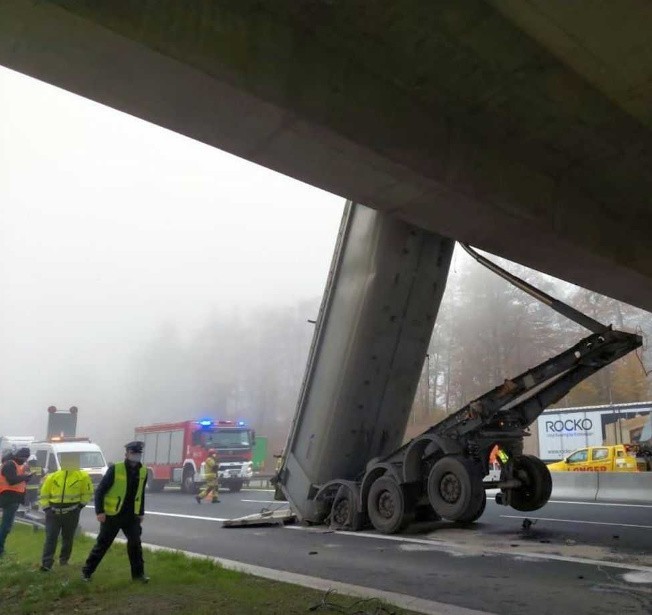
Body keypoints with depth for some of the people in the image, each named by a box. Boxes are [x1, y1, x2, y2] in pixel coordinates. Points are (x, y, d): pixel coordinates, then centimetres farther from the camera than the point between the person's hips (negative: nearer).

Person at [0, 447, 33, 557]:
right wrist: (26, 475, -21)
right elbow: (12, 480, -25)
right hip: (9, 498, -10)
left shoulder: (17, 465, 18)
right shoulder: (10, 464, -14)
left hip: (14, 498, 11)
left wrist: (27, 475, 2)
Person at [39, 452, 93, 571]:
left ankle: (64, 559, 29)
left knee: (68, 538, 11)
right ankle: (46, 563, -2)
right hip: (53, 511, 1)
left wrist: (80, 505, 0)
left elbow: (88, 493, 4)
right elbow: (44, 494, 9)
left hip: (71, 512, -1)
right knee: (50, 537, -3)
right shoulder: (53, 477, 1)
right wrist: (46, 508, 0)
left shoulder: (83, 476, -5)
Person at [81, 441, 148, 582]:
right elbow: (99, 491, -10)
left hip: (131, 516, 4)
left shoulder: (142, 471, 2)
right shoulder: (115, 469, -13)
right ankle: (87, 571, 23)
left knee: (135, 543, -1)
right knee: (102, 544, 6)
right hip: (112, 516, -4)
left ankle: (138, 573, 10)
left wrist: (141, 513, 14)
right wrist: (99, 511, -17)